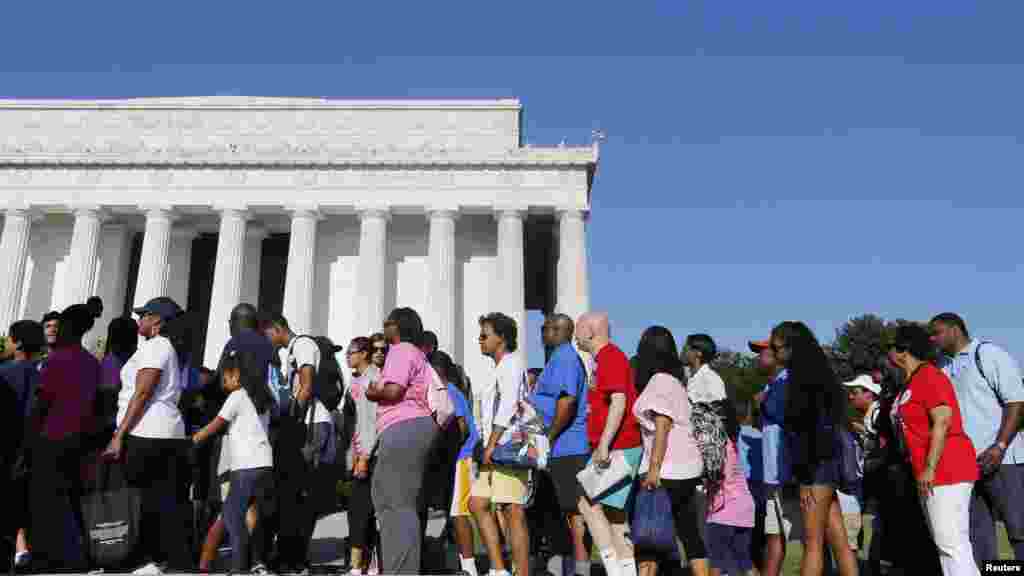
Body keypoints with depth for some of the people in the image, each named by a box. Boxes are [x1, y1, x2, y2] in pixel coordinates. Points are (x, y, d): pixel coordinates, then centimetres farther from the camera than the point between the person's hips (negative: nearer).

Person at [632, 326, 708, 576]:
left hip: (669, 471, -9)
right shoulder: (674, 380, 16)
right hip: (688, 469, 9)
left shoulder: (660, 380, -11)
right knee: (690, 534, 12)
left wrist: (653, 469, -20)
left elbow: (662, 428, -17)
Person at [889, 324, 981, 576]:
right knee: (945, 544, 12)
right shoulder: (914, 382, 18)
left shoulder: (929, 376, -12)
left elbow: (942, 423, -21)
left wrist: (929, 468, -23)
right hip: (933, 475, 10)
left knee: (952, 544, -10)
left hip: (945, 471, -10)